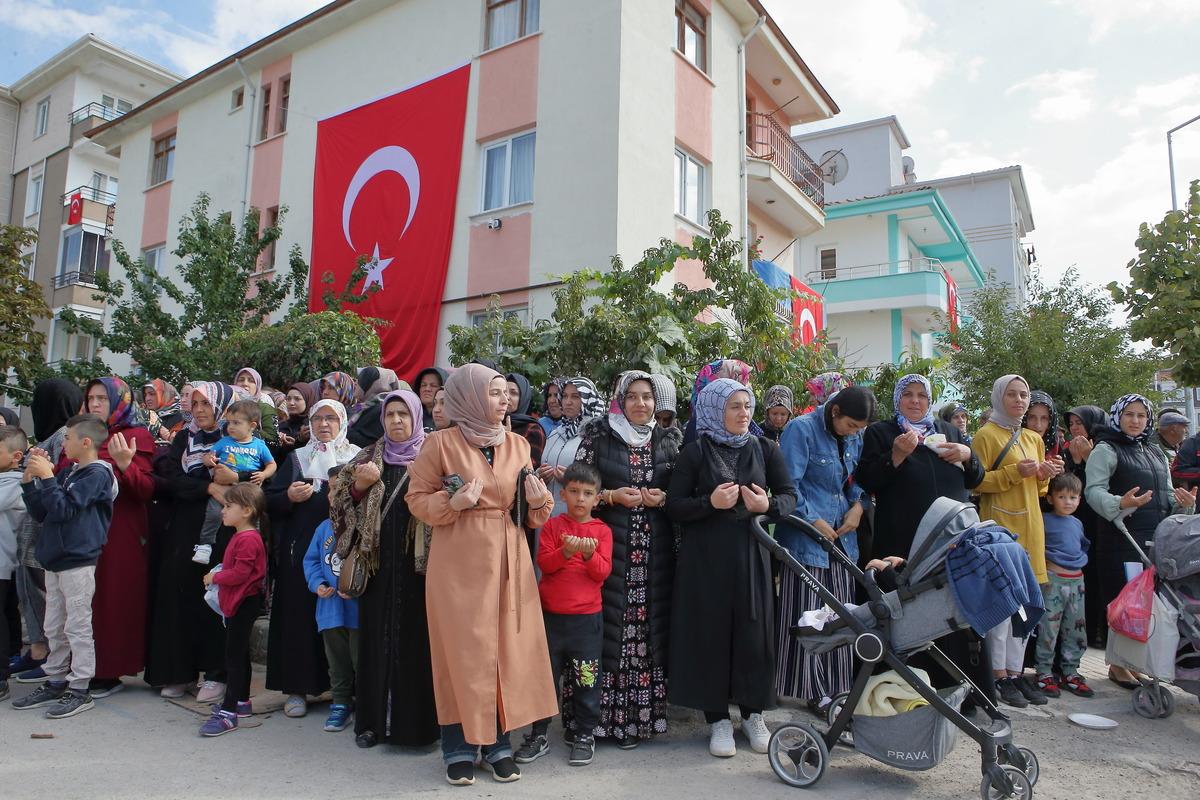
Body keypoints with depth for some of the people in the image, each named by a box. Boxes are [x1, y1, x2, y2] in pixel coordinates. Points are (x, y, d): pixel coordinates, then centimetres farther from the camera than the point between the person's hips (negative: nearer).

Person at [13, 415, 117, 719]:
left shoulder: (97, 473, -11)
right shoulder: (67, 473, 14)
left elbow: (64, 509, -19)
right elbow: (41, 513, 15)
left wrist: (46, 477, -15)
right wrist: (29, 481, 5)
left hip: (78, 560, -9)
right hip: (55, 560, 9)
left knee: (78, 627, -2)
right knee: (55, 628, 16)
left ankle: (79, 689, 5)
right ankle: (55, 682, 27)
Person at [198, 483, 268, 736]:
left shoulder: (248, 539, -20)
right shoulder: (240, 536, 14)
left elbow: (240, 574, -25)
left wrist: (215, 577, -12)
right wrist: (217, 576, 7)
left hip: (244, 603, -11)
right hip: (237, 602, 11)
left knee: (234, 655, -8)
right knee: (239, 652, 18)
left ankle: (228, 713, -4)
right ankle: (242, 701, 30)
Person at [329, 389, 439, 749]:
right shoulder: (370, 457, 12)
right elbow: (341, 502, 8)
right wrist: (359, 485, -9)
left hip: (417, 563, -3)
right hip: (377, 562, 3)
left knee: (415, 639, 0)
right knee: (376, 638, 6)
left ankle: (416, 720, 12)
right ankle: (374, 719, 19)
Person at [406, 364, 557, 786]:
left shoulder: (518, 445, 9)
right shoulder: (441, 442, -4)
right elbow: (417, 498, -1)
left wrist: (539, 501, -7)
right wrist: (452, 502, -19)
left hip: (509, 560, 4)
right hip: (459, 562, -4)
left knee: (508, 649, 6)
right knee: (462, 651, 2)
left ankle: (499, 744, 21)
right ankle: (459, 748, 18)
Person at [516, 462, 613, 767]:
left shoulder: (602, 530, 2)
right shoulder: (553, 525, 3)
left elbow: (603, 572, -5)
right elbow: (543, 562, -7)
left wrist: (590, 553, -24)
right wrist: (566, 552, -25)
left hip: (587, 618, -1)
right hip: (550, 615, 1)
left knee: (586, 678, 6)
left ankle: (585, 735, 23)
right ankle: (539, 734, 26)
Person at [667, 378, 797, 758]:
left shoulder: (765, 449, 7)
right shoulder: (695, 452, -2)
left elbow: (790, 497, 7)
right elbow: (674, 506, -4)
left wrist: (768, 505, -14)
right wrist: (710, 503, -20)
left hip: (751, 553, 2)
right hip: (705, 556, -2)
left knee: (754, 632, 4)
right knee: (711, 632, 1)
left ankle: (752, 714, 23)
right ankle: (718, 719, 16)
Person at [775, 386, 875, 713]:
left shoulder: (854, 437, 9)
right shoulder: (801, 430, -13)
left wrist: (858, 505, 2)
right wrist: (814, 521, -14)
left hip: (841, 536, 7)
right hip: (807, 537, -7)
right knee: (808, 615, 0)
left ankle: (836, 684, 24)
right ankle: (812, 688, 11)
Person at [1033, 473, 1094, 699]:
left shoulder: (1077, 523, 14)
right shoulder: (1044, 520, -7)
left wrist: (1081, 560, 14)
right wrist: (1043, 568, -15)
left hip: (1077, 580, 7)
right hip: (1053, 578, -7)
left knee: (1076, 629, 11)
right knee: (1048, 628, -3)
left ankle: (1070, 672, 22)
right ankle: (1045, 672, 6)